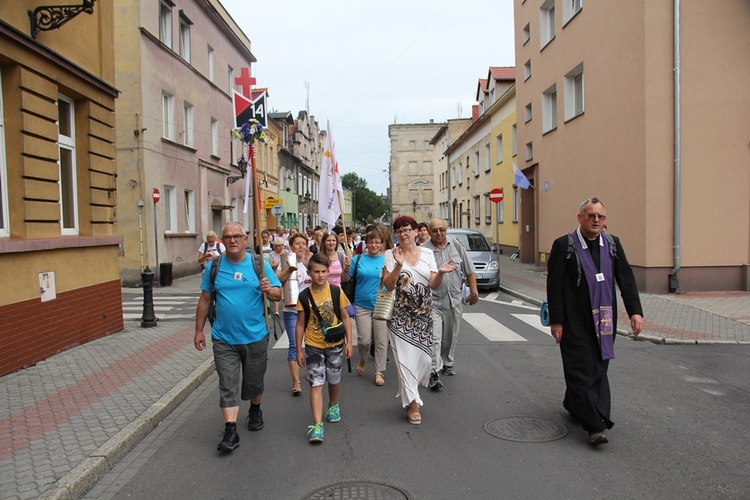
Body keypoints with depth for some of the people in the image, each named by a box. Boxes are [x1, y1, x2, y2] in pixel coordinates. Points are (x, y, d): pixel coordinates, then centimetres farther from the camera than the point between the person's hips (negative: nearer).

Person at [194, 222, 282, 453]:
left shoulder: (259, 264, -3)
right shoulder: (214, 266, 0)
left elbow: (279, 294, -3)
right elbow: (205, 300, 6)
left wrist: (269, 290, -25)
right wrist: (199, 330, 6)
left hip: (255, 337, 0)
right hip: (224, 339, 0)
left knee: (254, 382, 17)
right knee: (228, 386, -2)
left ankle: (255, 412, 43)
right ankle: (230, 431, 3)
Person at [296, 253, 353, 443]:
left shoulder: (336, 291, -9)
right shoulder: (304, 296, -8)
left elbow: (345, 317, -1)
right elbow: (300, 324, -1)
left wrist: (349, 342, -4)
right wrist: (298, 350, 1)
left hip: (335, 345, 1)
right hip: (313, 347, -1)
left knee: (334, 379, 19)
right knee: (316, 384, -6)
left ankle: (333, 405, 47)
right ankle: (317, 424, -4)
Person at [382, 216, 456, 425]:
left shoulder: (427, 254, 5)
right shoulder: (391, 255, -1)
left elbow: (433, 284, 0)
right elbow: (388, 284, -11)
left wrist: (440, 272, -19)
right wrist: (398, 266, -24)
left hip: (423, 315, 3)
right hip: (400, 316, -2)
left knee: (424, 357, 4)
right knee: (405, 357, -3)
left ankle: (408, 392, 31)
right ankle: (412, 403, 10)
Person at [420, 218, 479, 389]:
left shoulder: (456, 245, 3)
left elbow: (469, 270, 9)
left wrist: (473, 292, 5)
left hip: (455, 300, 4)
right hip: (433, 301, -4)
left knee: (451, 337, 17)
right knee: (434, 337, -13)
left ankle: (448, 364, 36)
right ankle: (434, 372, -10)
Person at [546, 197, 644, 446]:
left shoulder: (613, 244, 8)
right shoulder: (563, 245, -6)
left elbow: (626, 280, 7)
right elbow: (554, 286, -7)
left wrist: (635, 311, -4)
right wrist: (556, 320, -10)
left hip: (604, 320, 5)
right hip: (575, 322, -5)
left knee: (598, 368, 13)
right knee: (583, 371, -6)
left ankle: (574, 405, 33)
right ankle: (595, 425, -3)